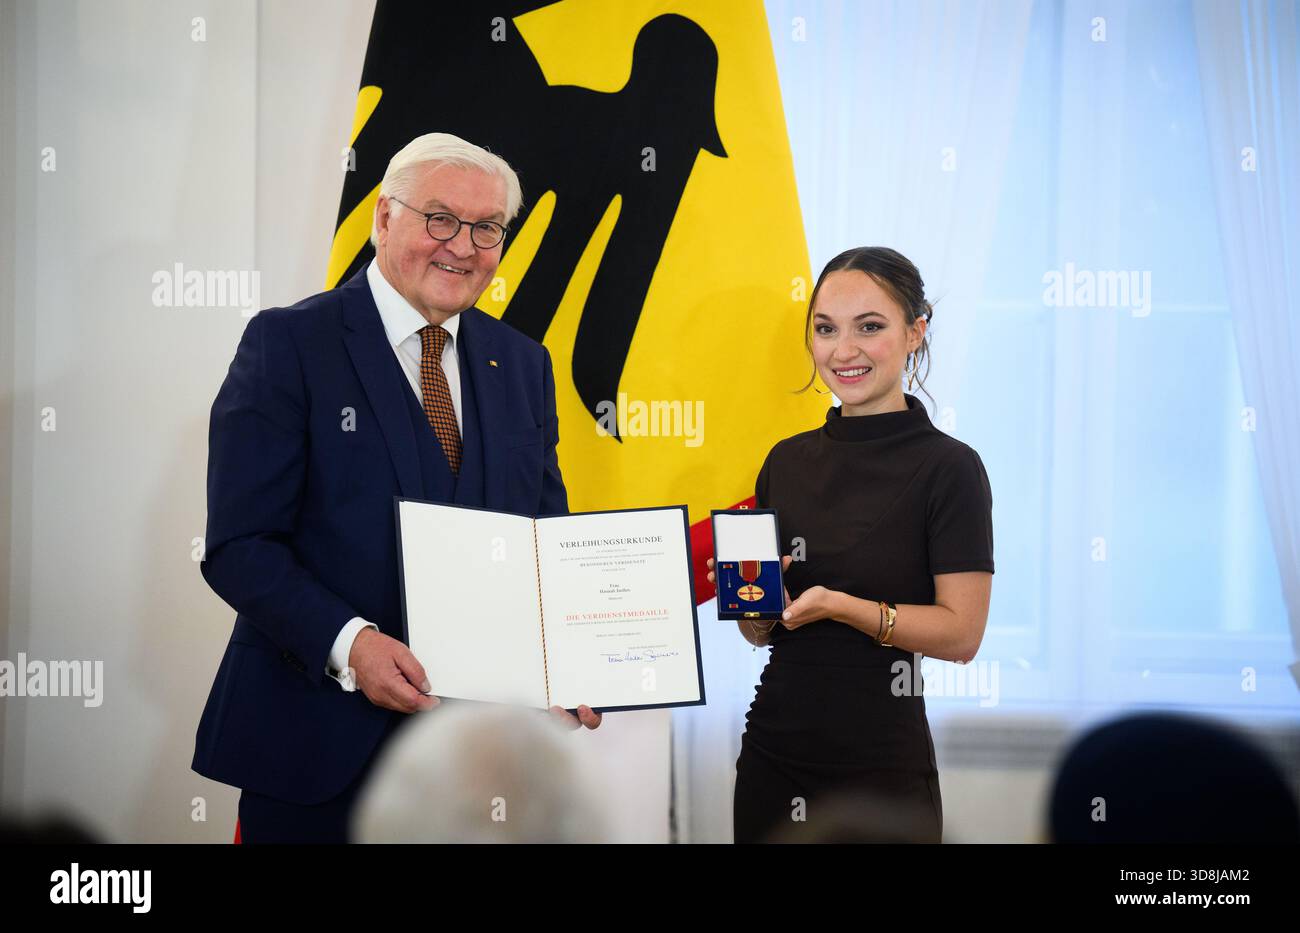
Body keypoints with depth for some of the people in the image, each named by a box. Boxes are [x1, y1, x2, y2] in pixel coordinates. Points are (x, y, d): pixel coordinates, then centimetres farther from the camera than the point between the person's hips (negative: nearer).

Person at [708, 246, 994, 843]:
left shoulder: (949, 467, -8)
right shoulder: (788, 460, 8)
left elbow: (961, 632, -13)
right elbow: (762, 632, 13)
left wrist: (838, 605, -23)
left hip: (881, 769, -5)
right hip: (771, 749, 5)